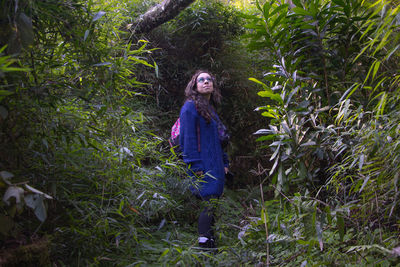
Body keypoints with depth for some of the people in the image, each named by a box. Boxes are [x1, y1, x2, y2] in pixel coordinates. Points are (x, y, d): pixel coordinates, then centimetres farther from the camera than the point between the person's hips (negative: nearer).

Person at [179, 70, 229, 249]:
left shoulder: (210, 109, 20)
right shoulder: (190, 107, -7)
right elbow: (187, 139, -13)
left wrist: (224, 163, 20)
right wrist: (196, 167, -19)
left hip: (215, 167, 8)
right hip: (203, 167, -8)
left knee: (211, 205, 8)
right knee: (208, 205, -11)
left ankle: (210, 245, 14)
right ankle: (203, 245, -5)